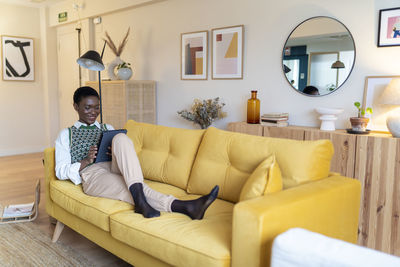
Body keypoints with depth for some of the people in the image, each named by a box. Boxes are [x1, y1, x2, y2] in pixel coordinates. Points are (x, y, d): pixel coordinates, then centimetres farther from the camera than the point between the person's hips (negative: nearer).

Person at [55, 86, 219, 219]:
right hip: (93, 175, -3)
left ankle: (140, 201, -47)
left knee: (121, 138, -32)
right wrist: (86, 161, -9)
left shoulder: (107, 129, 31)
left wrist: (119, 152, -2)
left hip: (116, 169, 3)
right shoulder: (66, 135, 21)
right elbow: (61, 172, 11)